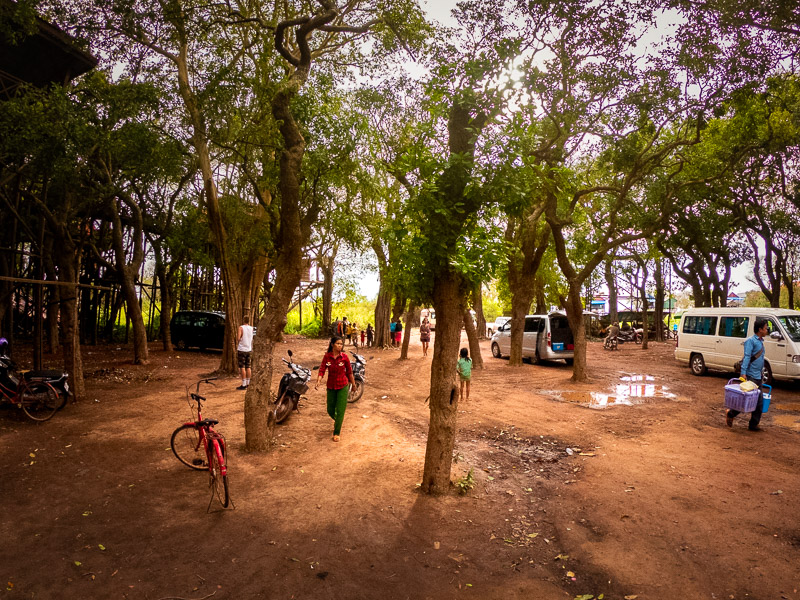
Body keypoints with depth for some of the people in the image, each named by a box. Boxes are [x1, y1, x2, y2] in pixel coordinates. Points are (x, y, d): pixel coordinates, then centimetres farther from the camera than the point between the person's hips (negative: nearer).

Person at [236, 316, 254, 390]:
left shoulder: (241, 327, -9)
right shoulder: (251, 328, 7)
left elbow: (238, 338, -20)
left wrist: (237, 339, 4)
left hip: (242, 350, -5)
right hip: (249, 350, 5)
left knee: (242, 367, -3)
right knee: (248, 367, 11)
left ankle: (243, 385, -3)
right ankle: (248, 383, 16)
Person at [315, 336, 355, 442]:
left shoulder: (344, 357, -10)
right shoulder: (327, 356, -7)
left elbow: (349, 372, -1)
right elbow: (322, 369, -11)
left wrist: (353, 384, 7)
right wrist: (318, 381, -28)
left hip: (343, 386, -2)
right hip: (331, 386, 2)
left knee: (340, 410, -2)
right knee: (330, 410, 14)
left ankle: (337, 433, 14)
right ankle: (337, 420, 48)